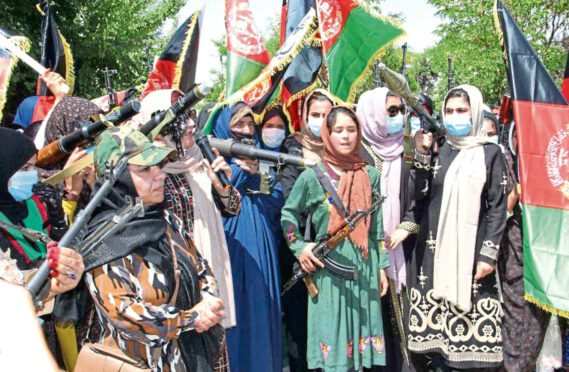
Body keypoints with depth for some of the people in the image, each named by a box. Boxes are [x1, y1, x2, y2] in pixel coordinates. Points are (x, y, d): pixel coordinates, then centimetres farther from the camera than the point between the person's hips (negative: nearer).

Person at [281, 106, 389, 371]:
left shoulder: (370, 175, 7)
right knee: (331, 332, 1)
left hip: (364, 265, 3)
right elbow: (288, 214, 8)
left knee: (360, 327, 8)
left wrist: (382, 267, 9)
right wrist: (299, 247, -5)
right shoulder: (312, 176, -1)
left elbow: (377, 226, 10)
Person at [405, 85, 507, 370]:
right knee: (436, 311, 2)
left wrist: (489, 253, -8)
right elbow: (419, 195, 2)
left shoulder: (489, 153, 5)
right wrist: (422, 155, -6)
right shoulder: (437, 151, 12)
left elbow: (498, 207, 0)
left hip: (471, 249, -2)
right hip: (435, 249, 3)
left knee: (469, 308, -6)